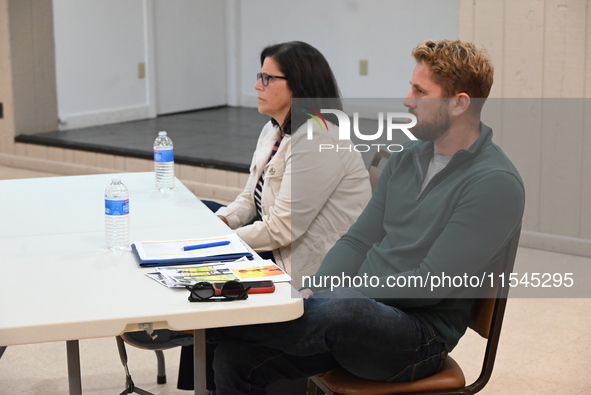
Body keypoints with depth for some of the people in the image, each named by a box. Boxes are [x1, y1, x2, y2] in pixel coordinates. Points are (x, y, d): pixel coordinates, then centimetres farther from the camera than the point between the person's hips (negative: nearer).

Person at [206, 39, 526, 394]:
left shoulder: (496, 184, -12)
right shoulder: (405, 160, 14)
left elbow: (431, 285, -17)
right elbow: (358, 241, 14)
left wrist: (333, 296, -18)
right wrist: (313, 292, -5)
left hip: (419, 336, -6)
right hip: (358, 307, 7)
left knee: (341, 313, -38)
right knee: (237, 358, -15)